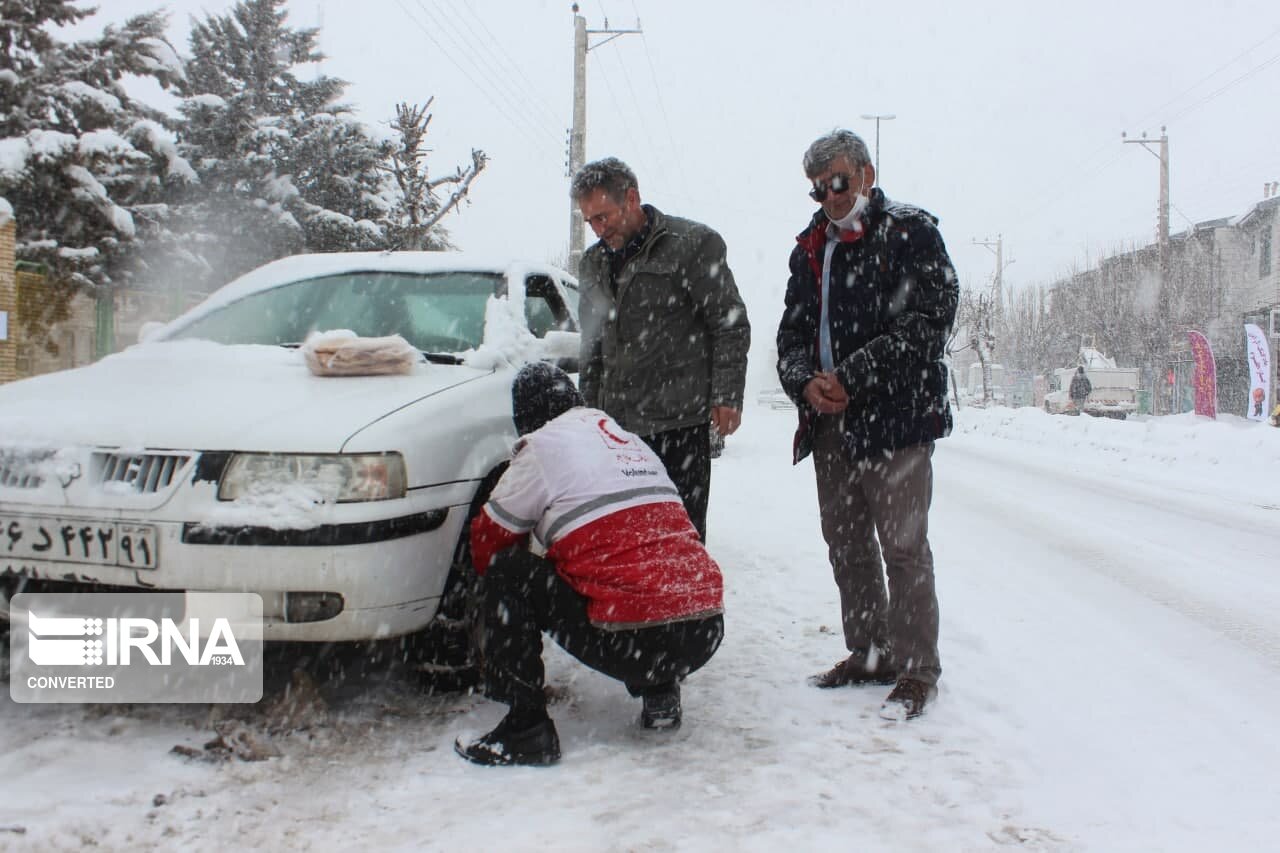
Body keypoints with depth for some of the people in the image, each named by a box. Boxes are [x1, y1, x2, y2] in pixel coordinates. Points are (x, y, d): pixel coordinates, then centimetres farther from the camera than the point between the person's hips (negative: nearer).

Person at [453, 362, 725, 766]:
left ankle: (526, 728, 2)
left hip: (633, 641, -7)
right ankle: (660, 694, 21)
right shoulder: (630, 440, 22)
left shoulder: (543, 446, 2)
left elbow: (488, 540, 11)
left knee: (506, 572, 6)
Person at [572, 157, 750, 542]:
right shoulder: (594, 261, 17)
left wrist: (727, 396, -11)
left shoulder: (692, 243, -3)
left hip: (678, 421, -6)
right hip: (615, 423, 6)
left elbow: (731, 325, -4)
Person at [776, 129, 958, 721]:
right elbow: (792, 330, 17)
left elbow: (928, 320, -13)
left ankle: (916, 670, 8)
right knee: (846, 544, 13)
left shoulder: (910, 233, -3)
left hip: (896, 416, -7)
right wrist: (804, 382, -5)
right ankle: (868, 654, 27)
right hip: (829, 420, 7)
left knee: (903, 547, -4)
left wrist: (851, 377, -16)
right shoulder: (809, 249, 18)